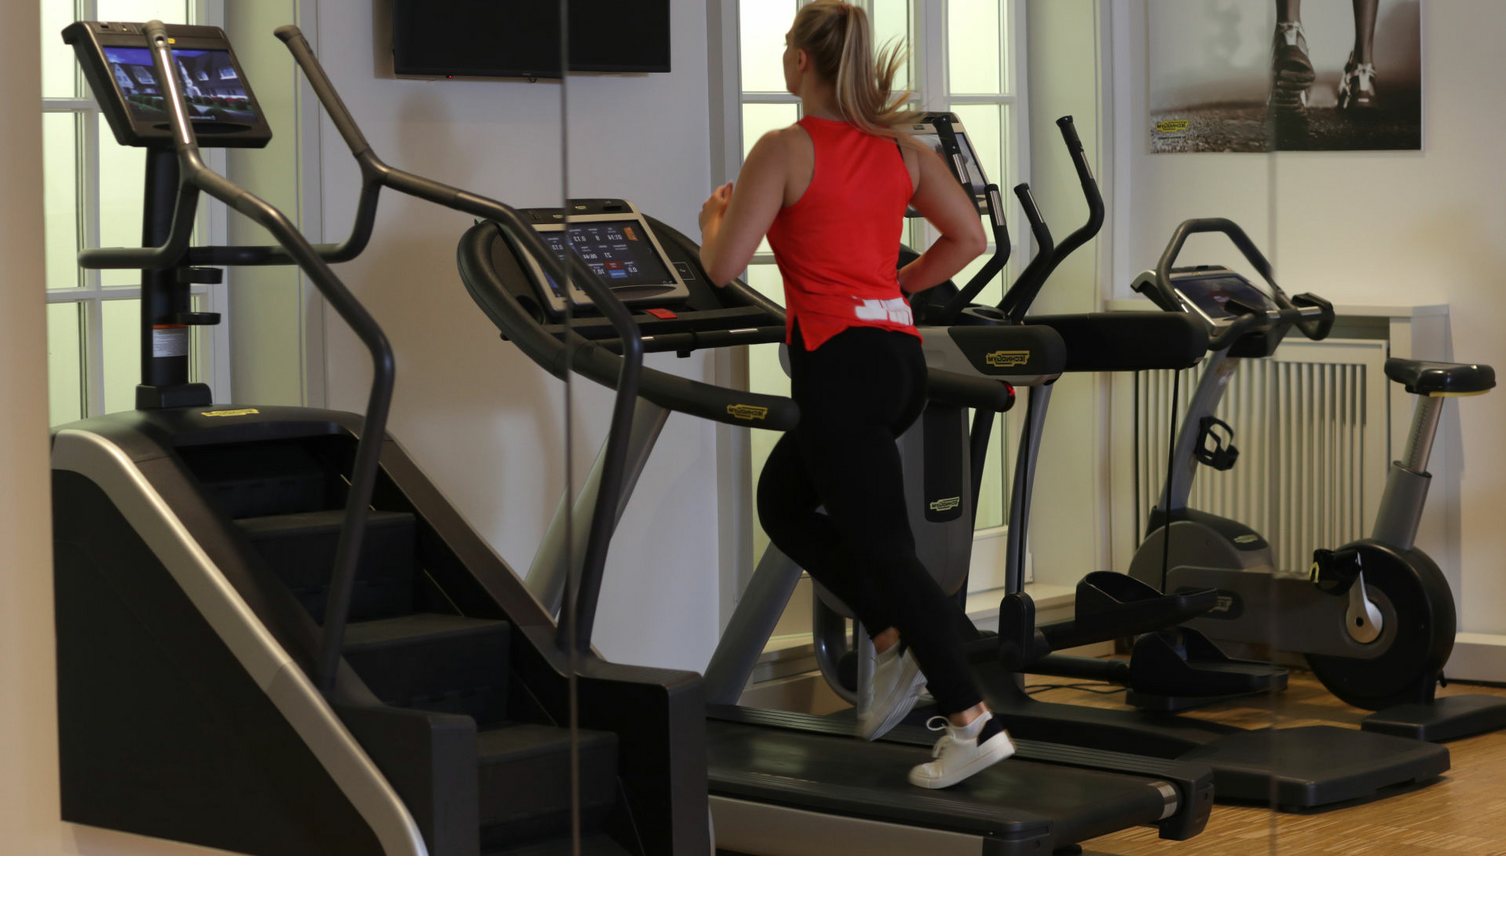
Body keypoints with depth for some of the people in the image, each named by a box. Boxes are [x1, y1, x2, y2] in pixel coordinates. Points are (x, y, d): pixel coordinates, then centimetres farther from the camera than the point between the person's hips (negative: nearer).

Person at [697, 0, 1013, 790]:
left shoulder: (784, 150, -8)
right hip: (900, 354, 8)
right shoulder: (899, 147, 11)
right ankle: (897, 641, 15)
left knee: (881, 546, -4)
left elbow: (723, 267, -11)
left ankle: (971, 722, -7)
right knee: (782, 499, 24)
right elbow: (968, 237, 12)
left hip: (840, 361, -8)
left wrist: (713, 220, 10)